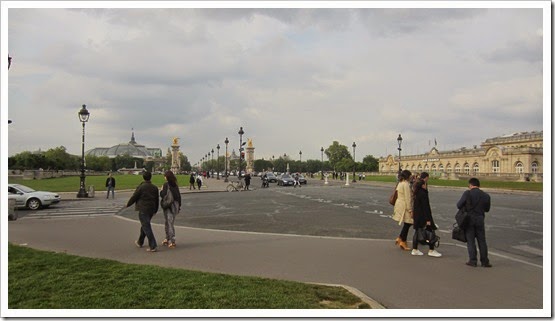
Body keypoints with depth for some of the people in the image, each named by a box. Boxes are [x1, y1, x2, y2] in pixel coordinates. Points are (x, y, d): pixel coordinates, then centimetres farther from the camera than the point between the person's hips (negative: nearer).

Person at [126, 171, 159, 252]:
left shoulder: (141, 187, -12)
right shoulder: (155, 188, 6)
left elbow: (134, 197, -4)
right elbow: (157, 200, 13)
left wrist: (128, 205, 13)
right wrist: (155, 210, 24)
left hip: (143, 210, -7)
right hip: (151, 210, 7)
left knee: (147, 228, -6)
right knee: (144, 226, 23)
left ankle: (153, 246, -11)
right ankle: (140, 242, 38)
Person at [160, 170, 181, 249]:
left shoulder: (166, 184, -12)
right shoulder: (175, 185, 7)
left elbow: (163, 195, -16)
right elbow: (179, 196, 10)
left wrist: (161, 190, 4)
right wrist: (179, 206, 17)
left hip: (168, 206, -7)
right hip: (175, 205, 7)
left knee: (169, 224, -3)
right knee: (168, 223, 18)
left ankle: (172, 241, -4)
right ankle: (167, 239, 26)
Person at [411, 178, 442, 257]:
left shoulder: (416, 193, 8)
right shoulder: (423, 194, -19)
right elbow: (425, 207, -20)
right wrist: (428, 219, -18)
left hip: (417, 216, 9)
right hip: (423, 216, -9)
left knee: (417, 232, 13)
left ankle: (415, 249, 17)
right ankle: (431, 250, 7)